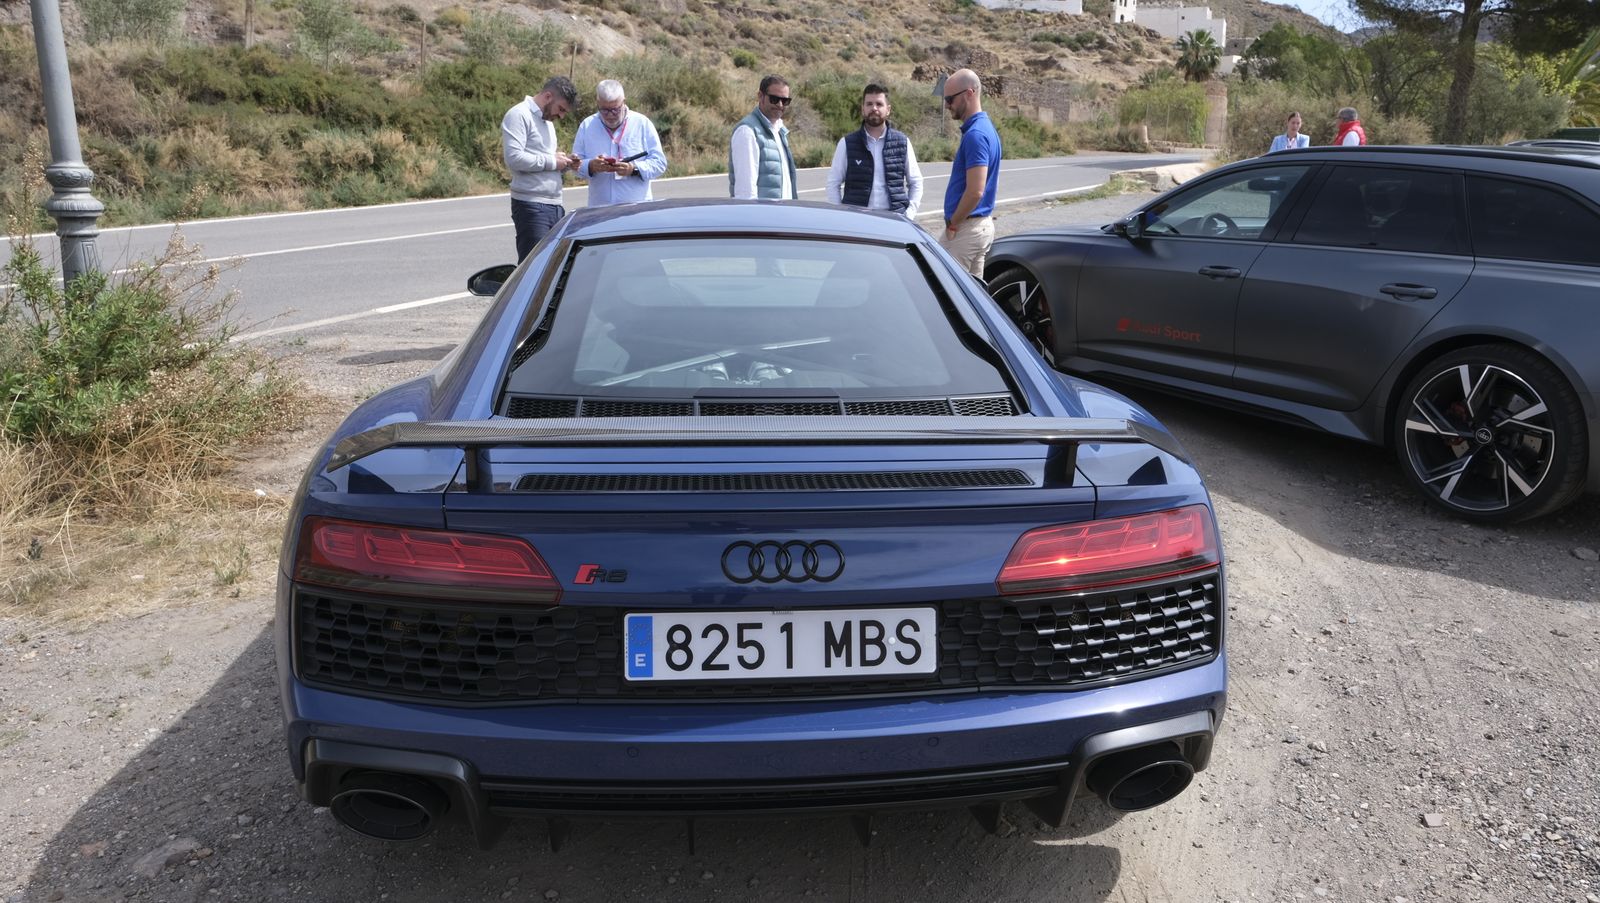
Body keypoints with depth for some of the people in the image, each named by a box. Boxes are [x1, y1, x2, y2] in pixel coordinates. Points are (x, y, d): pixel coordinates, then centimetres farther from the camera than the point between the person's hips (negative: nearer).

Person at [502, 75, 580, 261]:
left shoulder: (547, 120, 23)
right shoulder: (519, 115, -6)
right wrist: (552, 161, -12)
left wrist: (565, 163, 7)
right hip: (531, 206, -8)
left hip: (554, 205, 8)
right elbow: (514, 158, -19)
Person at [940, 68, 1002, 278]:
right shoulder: (987, 128, 14)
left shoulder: (975, 134, -19)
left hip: (966, 228, -10)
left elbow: (975, 191, -26)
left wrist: (953, 223, -14)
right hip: (983, 224, 10)